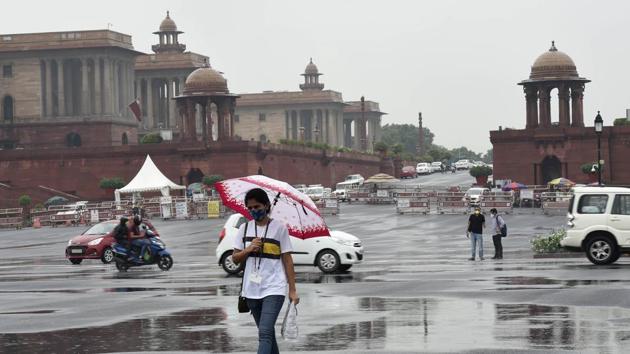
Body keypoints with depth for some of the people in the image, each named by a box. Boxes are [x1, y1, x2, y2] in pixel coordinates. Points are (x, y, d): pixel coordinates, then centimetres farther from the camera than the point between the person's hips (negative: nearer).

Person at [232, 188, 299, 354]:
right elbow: (235, 258, 11)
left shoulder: (279, 228, -3)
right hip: (252, 290, 5)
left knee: (264, 333, -18)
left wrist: (292, 290, -2)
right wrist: (248, 249, -10)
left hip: (273, 289, -5)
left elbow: (287, 260, -1)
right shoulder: (245, 228, 8)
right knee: (267, 333, 15)